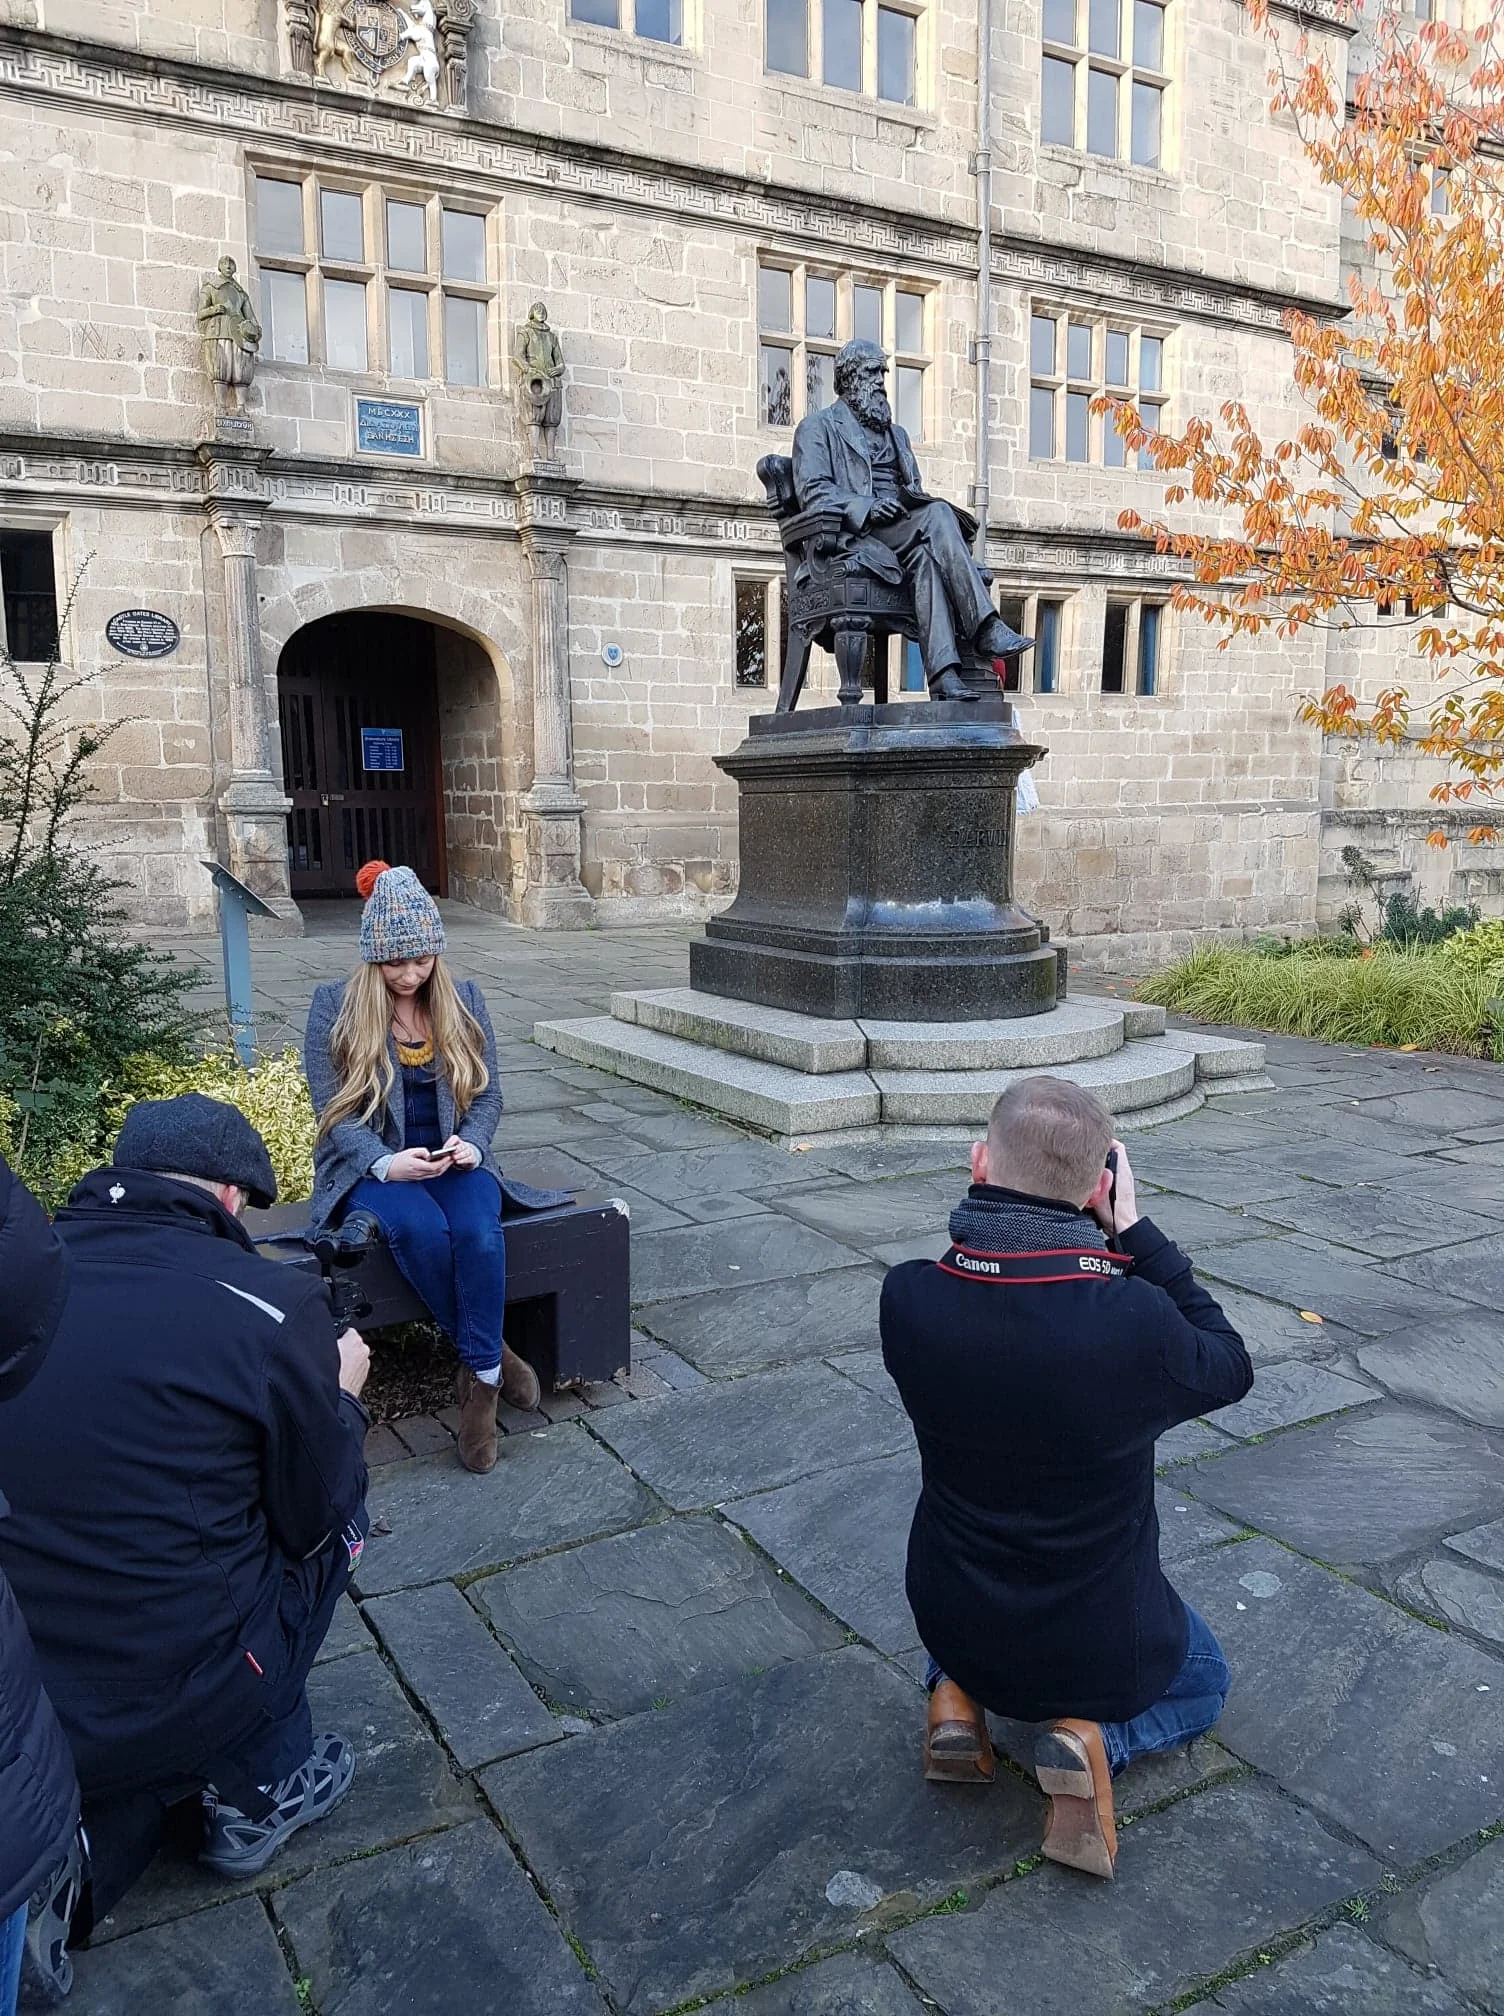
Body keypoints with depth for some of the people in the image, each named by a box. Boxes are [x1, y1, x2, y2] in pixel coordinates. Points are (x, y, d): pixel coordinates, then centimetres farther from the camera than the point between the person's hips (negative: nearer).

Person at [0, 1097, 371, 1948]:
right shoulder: (272, 1307, -15)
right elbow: (313, 1517, -2)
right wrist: (341, 1397, 15)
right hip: (173, 1707, -4)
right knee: (339, 1516, 20)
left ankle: (107, 1812, 22)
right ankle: (258, 1795, 26)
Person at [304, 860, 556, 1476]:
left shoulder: (462, 1000, 6)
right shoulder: (335, 1004, -3)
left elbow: (487, 1094, 9)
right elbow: (334, 1112, -5)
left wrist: (470, 1142, -13)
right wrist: (386, 1162, -22)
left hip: (451, 1161, 2)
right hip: (369, 1167, -2)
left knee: (478, 1231, -32)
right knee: (422, 1230, -34)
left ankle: (481, 1380, -19)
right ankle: (492, 1357, -15)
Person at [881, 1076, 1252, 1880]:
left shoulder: (906, 1299, -24)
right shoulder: (1133, 1320, -34)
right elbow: (1228, 1369, -11)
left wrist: (992, 1192, -9)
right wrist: (1133, 1233, -12)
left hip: (948, 1623, 3)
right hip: (1098, 1647, -3)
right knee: (1202, 1681, 32)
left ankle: (955, 1693, 12)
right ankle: (1093, 1735, 2)